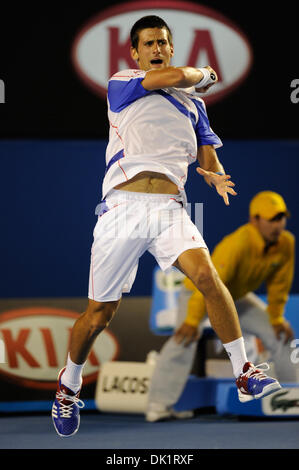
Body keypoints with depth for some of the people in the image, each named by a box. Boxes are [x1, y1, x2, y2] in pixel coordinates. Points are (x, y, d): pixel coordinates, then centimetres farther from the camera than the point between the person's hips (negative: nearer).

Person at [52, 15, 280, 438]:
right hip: (123, 208, -2)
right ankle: (69, 386, 27)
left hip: (169, 210, 3)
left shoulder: (192, 103, 21)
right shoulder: (121, 86, 7)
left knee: (207, 275, -24)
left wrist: (216, 177, -3)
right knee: (100, 312, 1)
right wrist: (204, 75, 11)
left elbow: (208, 157, 20)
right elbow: (171, 77, -10)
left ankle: (245, 375, -18)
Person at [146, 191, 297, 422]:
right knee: (184, 340, -29)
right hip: (198, 289, -7)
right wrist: (193, 320, -42)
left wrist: (276, 318, 2)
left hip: (237, 296, 7)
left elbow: (279, 283, -2)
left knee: (280, 334, 6)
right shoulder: (237, 244, -38)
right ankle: (159, 406, -31)